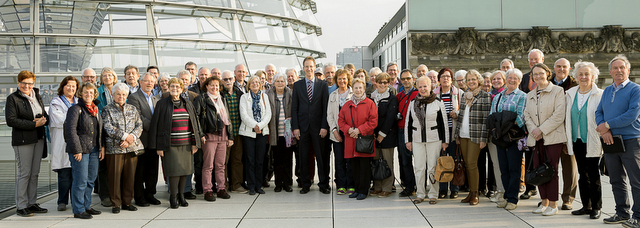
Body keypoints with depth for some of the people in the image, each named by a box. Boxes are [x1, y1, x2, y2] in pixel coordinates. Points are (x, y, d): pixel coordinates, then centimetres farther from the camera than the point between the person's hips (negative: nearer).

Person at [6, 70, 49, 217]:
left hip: (39, 139, 6)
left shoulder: (37, 96, 14)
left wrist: (44, 120, -6)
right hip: (22, 140, -6)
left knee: (35, 173, 10)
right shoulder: (12, 98, -5)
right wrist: (34, 124, -18)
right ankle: (21, 206, 5)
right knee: (24, 173, -3)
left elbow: (45, 115, 19)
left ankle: (32, 203, 18)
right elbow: (10, 120, -14)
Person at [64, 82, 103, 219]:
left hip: (94, 149, 7)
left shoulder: (95, 110, 15)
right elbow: (70, 130, -14)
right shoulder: (76, 109, -9)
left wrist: (102, 147, 12)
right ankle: (78, 210, 4)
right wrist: (77, 150, -17)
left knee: (91, 179, 12)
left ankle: (86, 206, 24)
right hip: (80, 149, -7)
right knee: (81, 180, -4)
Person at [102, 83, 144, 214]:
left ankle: (127, 202, 16)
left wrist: (131, 138, -11)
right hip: (114, 148, -3)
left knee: (130, 176, 6)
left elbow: (139, 126, 5)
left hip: (132, 147, 3)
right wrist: (125, 136, -14)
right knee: (115, 176, 0)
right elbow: (109, 128, -8)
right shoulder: (107, 110, 4)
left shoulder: (133, 109, 14)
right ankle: (115, 204, 9)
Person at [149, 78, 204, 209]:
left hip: (186, 143, 4)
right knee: (175, 170, -7)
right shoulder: (162, 104, 1)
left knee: (185, 169, 5)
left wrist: (195, 142, 7)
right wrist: (158, 146, -6)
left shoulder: (188, 104, 12)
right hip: (170, 144, -4)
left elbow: (194, 123, 14)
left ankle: (181, 195, 18)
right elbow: (156, 125, -1)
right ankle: (173, 197, 6)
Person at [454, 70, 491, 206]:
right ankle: (470, 193, 13)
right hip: (463, 135, 6)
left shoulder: (484, 96, -4)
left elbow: (486, 119, -8)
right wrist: (457, 135, 12)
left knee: (472, 163, -9)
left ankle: (475, 194, 0)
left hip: (475, 136, -5)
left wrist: (483, 138, -13)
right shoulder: (464, 95, 14)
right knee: (467, 164, 6)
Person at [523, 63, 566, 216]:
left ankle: (553, 205, 2)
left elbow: (559, 115, -9)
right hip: (536, 138, 5)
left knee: (551, 170, -5)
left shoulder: (557, 91, -1)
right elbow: (527, 115, 13)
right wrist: (533, 130, -6)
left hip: (552, 137, -5)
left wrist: (542, 130, -12)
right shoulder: (530, 95, 18)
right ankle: (544, 202, 16)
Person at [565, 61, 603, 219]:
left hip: (592, 141, -5)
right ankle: (586, 206, 20)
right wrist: (567, 139, 12)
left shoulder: (599, 95, -5)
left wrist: (603, 137, -12)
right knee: (583, 174, 11)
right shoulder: (570, 94, 10)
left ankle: (596, 208, 10)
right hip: (577, 141, 5)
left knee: (593, 175, 0)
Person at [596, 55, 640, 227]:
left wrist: (607, 125, -12)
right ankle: (622, 213, 22)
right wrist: (604, 131, -7)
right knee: (616, 181, 12)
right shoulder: (607, 91, 14)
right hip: (610, 141, 6)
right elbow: (599, 112, 11)